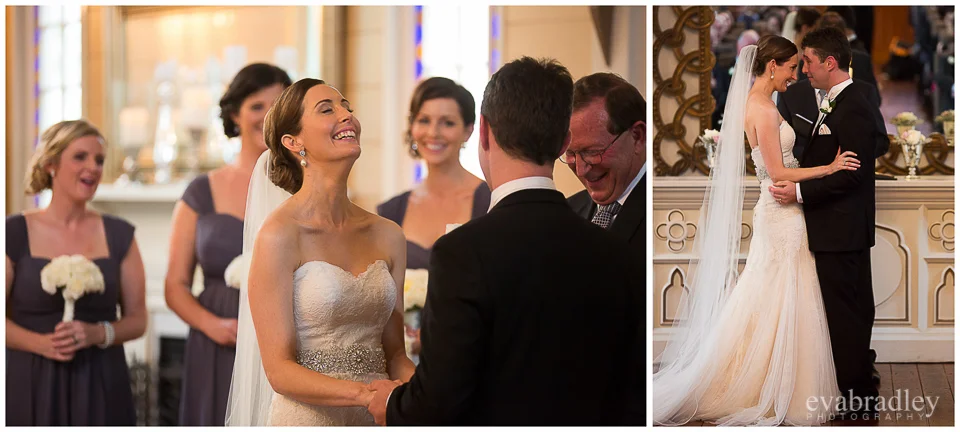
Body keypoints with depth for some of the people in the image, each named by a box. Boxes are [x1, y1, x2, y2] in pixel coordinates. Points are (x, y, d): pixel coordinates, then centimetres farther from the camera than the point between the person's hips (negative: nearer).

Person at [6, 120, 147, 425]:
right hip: (32, 386, -2)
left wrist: (97, 334, -12)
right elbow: (7, 319, -2)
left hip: (100, 387, 2)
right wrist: (41, 343, -17)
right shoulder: (15, 233, -1)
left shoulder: (119, 236, 5)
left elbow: (137, 320, 6)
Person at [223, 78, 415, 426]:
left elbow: (393, 353, 7)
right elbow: (280, 371, -14)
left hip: (377, 421, 5)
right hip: (308, 420, -5)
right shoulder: (279, 234, -12)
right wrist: (368, 394, -26)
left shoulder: (387, 235, 3)